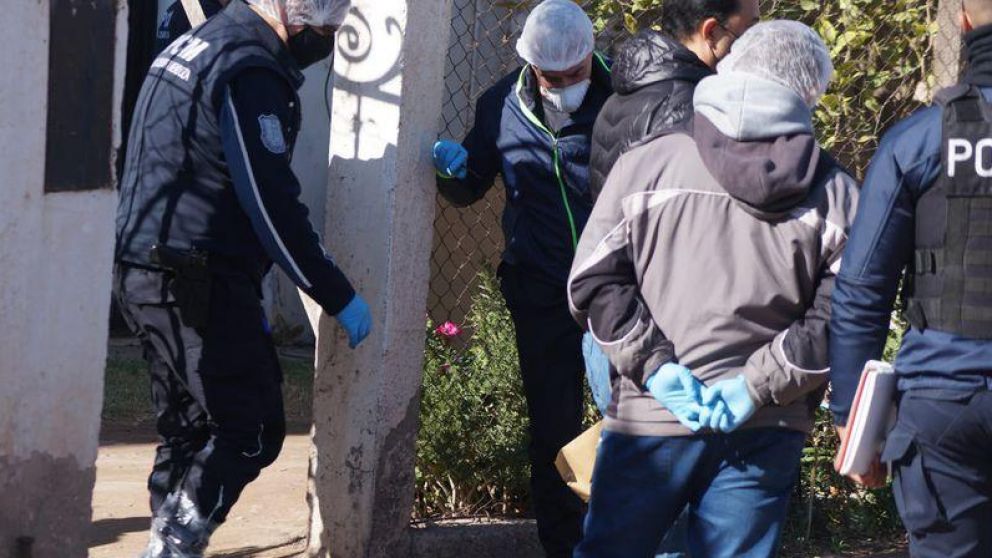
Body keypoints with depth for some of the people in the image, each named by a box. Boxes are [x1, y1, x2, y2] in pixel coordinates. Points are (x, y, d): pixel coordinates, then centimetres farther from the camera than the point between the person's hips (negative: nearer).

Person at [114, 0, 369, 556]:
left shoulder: (197, 46, 17)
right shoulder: (251, 72, -16)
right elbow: (271, 203, -18)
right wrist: (339, 296, -10)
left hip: (145, 274, 10)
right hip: (197, 282, -10)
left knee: (189, 428, 16)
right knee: (252, 430, -5)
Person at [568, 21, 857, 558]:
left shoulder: (649, 160, 1)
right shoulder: (835, 191, 2)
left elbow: (593, 282, -5)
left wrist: (654, 367, -6)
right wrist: (757, 386, -7)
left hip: (651, 416, -1)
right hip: (766, 432, 1)